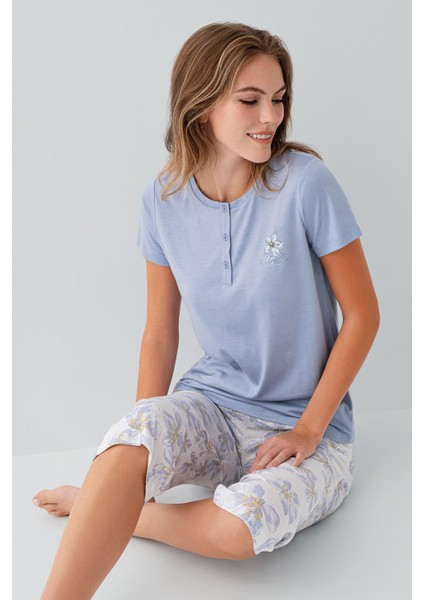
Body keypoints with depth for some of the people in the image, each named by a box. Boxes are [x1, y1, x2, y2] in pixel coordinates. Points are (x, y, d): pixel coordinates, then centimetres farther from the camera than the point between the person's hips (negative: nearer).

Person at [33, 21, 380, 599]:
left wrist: (308, 430, -11)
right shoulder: (164, 200, -3)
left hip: (308, 427, -1)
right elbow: (160, 333, 3)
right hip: (212, 405, 2)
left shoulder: (306, 182, -14)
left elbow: (363, 314, -8)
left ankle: (108, 509, -4)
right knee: (136, 429, -32)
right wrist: (145, 442, -9)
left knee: (237, 527, -31)